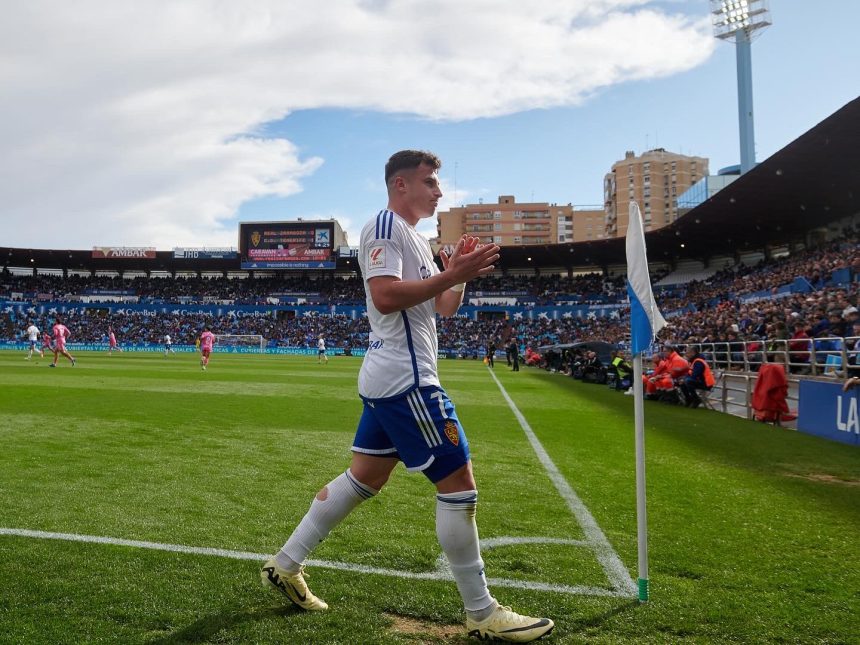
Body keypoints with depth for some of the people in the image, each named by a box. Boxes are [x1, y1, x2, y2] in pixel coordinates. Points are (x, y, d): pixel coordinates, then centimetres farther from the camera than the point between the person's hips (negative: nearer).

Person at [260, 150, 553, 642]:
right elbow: (384, 296, -23)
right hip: (406, 379, -11)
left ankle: (285, 565, 27)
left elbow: (444, 308, 22)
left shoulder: (416, 238, 21)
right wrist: (452, 275, -21)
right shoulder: (385, 227, -9)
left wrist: (461, 273, 6)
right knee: (459, 483, -5)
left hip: (389, 380, 11)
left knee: (365, 478, 15)